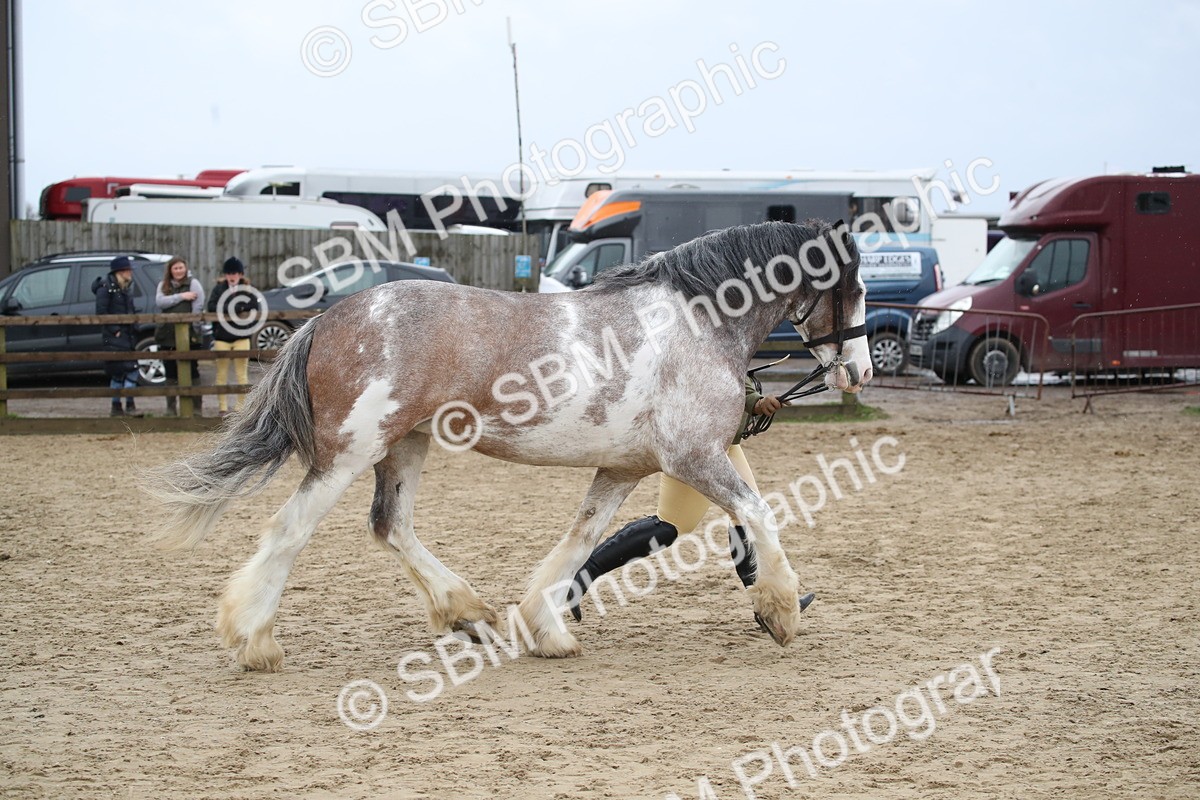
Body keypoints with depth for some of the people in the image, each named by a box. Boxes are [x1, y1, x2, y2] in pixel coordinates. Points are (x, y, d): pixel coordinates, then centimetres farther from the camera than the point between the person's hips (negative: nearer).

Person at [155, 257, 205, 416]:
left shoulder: (193, 284, 1)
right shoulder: (163, 286, 13)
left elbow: (198, 307, -7)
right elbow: (160, 302, -6)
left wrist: (194, 329, -14)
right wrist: (181, 296, -13)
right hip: (167, 336, 4)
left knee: (192, 371, -2)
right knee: (170, 373, 9)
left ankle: (197, 406, 0)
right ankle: (171, 407, 15)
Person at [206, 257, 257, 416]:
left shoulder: (247, 289, 4)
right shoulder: (219, 288, 5)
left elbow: (254, 306, -10)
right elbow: (211, 306, -9)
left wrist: (231, 308, -15)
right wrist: (235, 309, -17)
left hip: (241, 336, 0)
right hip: (222, 337, 0)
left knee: (242, 374, 2)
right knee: (222, 374, 3)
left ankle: (240, 407, 8)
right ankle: (223, 407, 8)